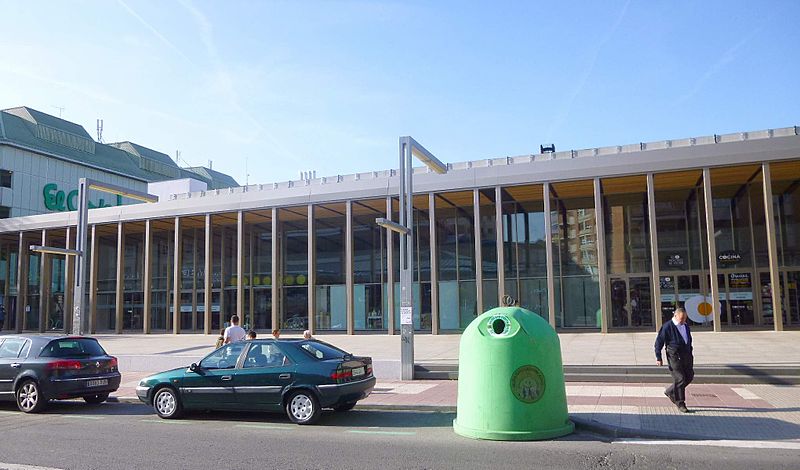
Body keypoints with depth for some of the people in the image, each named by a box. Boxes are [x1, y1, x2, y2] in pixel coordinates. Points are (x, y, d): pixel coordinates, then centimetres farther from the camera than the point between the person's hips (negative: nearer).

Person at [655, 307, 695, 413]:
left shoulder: (686, 327, 13)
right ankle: (680, 404, 4)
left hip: (685, 355, 7)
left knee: (689, 377, 8)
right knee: (680, 379, -8)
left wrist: (690, 355, 23)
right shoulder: (667, 327, -10)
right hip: (674, 356, -7)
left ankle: (670, 392, 26)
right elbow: (659, 342, -8)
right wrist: (658, 357, -11)